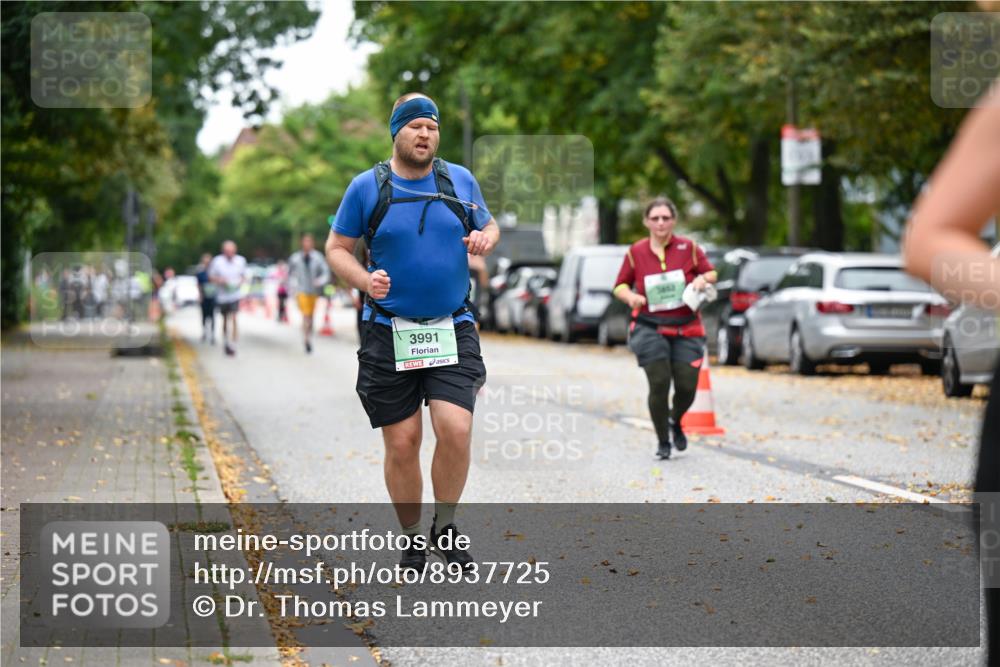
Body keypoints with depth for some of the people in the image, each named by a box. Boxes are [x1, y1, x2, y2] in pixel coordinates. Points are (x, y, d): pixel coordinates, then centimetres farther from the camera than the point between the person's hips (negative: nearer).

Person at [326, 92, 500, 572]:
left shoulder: (460, 180, 6)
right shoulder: (366, 187, 0)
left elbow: (489, 227, 20)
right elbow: (336, 248, 6)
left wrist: (485, 239, -5)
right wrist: (364, 280, -14)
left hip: (452, 330, 1)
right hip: (388, 333, -1)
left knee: (455, 429, -16)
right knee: (402, 443, 0)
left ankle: (445, 528, 6)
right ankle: (412, 539, 19)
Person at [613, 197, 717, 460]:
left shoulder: (688, 248, 0)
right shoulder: (636, 252, 0)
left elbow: (711, 273, 9)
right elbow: (620, 285, 9)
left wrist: (702, 280, -13)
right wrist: (630, 296, -13)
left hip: (686, 330, 1)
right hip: (650, 329, -1)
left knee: (687, 387, -2)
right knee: (659, 384, -11)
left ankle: (675, 422, 34)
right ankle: (663, 441, 9)